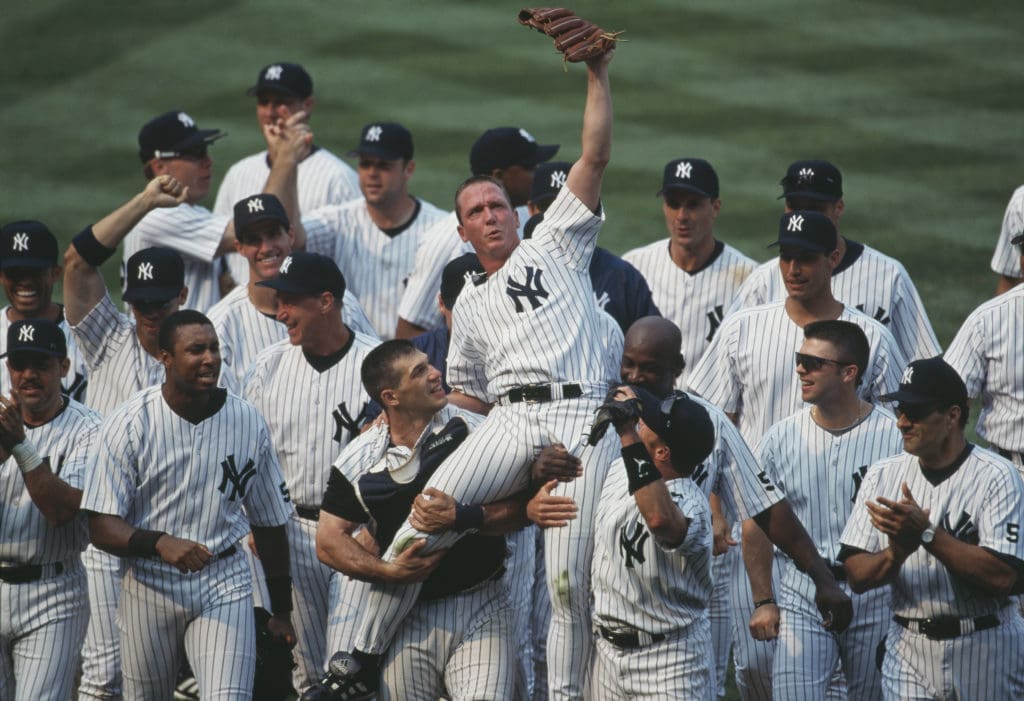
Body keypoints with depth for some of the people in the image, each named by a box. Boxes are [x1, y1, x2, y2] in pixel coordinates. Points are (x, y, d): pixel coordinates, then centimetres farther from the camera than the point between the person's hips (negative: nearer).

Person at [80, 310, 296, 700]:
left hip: (224, 584, 1)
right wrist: (159, 543, -33)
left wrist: (282, 611, 14)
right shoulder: (128, 425, -8)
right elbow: (102, 528, -13)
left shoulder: (248, 422, 1)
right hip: (149, 584, -1)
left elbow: (269, 521, 11)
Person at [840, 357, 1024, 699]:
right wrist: (896, 552, -21)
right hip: (909, 654, 3)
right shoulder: (883, 475, 4)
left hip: (986, 654, -3)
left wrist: (926, 533, -24)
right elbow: (857, 575, 1)